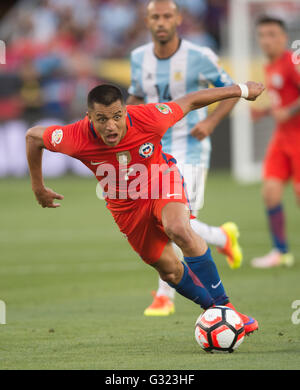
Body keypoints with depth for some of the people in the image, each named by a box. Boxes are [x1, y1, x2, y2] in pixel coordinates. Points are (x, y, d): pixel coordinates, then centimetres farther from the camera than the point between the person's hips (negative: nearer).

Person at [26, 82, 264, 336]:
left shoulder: (148, 119, -32)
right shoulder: (76, 139, -31)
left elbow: (190, 101, -15)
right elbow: (33, 136, -11)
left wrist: (242, 90, -3)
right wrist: (38, 188, 1)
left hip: (162, 182, -2)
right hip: (125, 205, 2)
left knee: (179, 230, -32)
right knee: (170, 271, 4)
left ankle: (224, 305, -22)